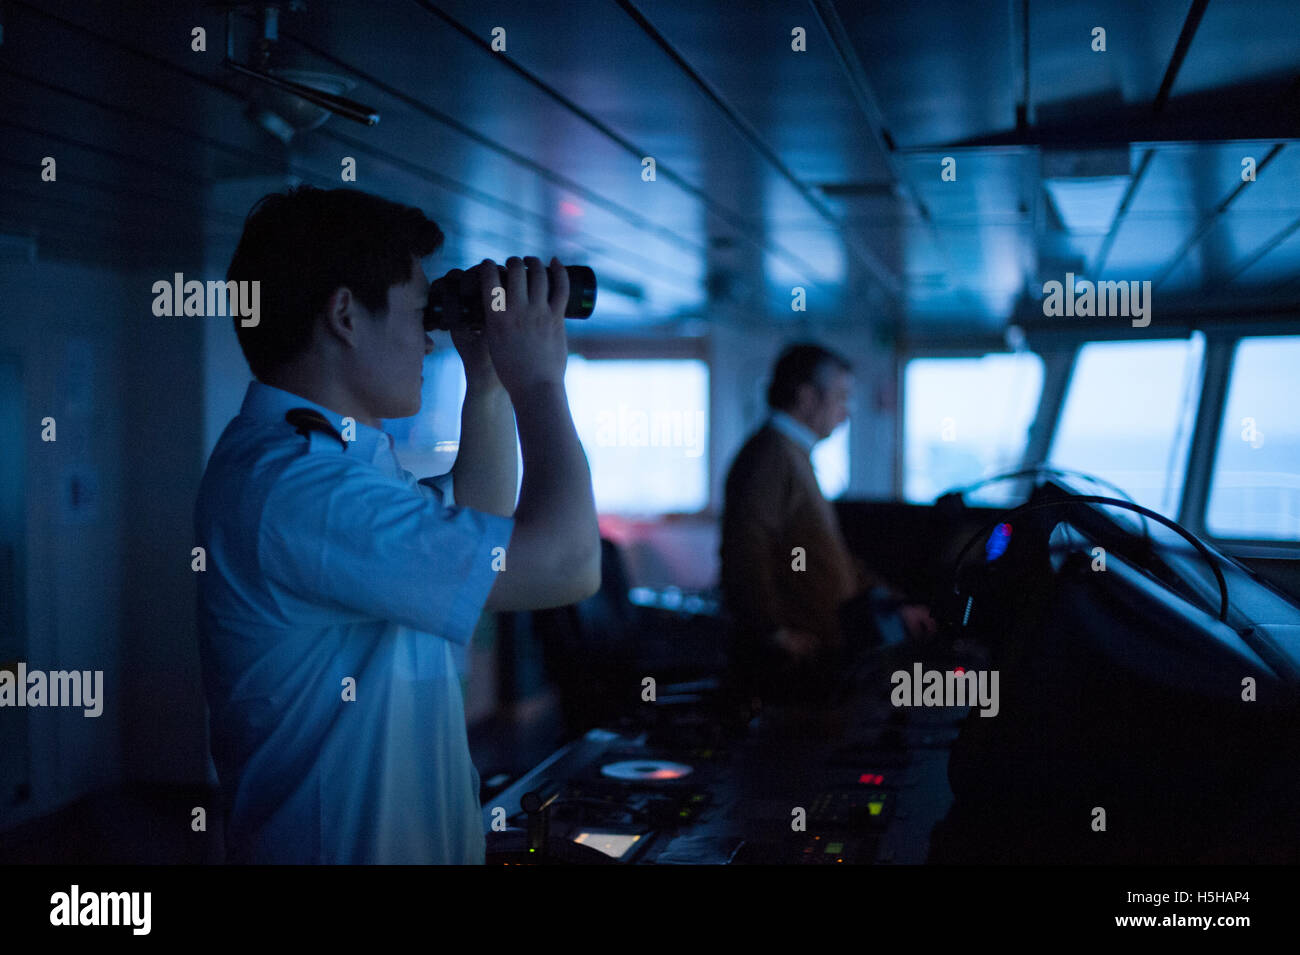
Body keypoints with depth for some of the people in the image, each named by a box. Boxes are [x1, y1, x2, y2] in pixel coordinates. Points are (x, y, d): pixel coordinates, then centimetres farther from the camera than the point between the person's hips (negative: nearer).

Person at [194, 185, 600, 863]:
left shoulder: (323, 453, 7)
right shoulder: (289, 485, -27)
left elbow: (480, 523, 19)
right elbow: (565, 565, -29)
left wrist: (488, 383, 7)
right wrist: (540, 381, -16)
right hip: (352, 847, -10)